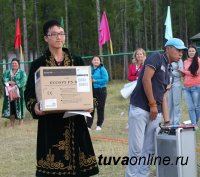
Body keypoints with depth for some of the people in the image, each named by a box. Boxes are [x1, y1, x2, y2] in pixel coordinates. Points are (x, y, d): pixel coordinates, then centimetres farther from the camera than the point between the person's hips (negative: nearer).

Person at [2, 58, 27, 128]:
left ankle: (20, 124, 0)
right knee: (11, 108, 1)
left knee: (19, 107, -4)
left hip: (19, 92, -3)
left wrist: (15, 84, -16)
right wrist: (10, 82, -17)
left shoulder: (22, 72, 6)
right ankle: (12, 124, 6)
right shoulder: (7, 72, 17)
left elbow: (23, 82, -8)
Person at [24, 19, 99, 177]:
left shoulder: (77, 62, 9)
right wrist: (34, 106, -19)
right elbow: (29, 93, 2)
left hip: (74, 121, 2)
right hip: (50, 122, -2)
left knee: (77, 163, 0)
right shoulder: (38, 64, 3)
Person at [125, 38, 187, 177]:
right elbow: (146, 79, -15)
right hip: (140, 109, -8)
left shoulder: (167, 71, 21)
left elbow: (163, 96, 18)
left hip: (155, 113, 8)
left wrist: (167, 121, 11)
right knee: (136, 149, -7)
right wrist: (153, 104, -13)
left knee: (149, 149, 7)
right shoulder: (157, 58, -3)